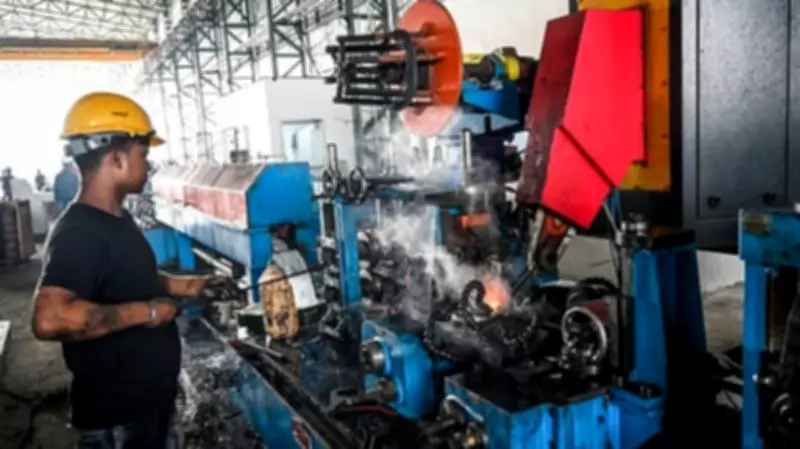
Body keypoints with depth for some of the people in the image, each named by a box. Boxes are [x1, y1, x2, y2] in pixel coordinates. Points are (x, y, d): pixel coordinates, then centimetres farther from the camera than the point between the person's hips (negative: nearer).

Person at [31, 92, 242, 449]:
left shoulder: (117, 219, 6)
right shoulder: (77, 234, -26)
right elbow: (49, 319, -40)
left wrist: (189, 286, 9)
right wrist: (145, 312, -30)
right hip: (115, 416, -9)